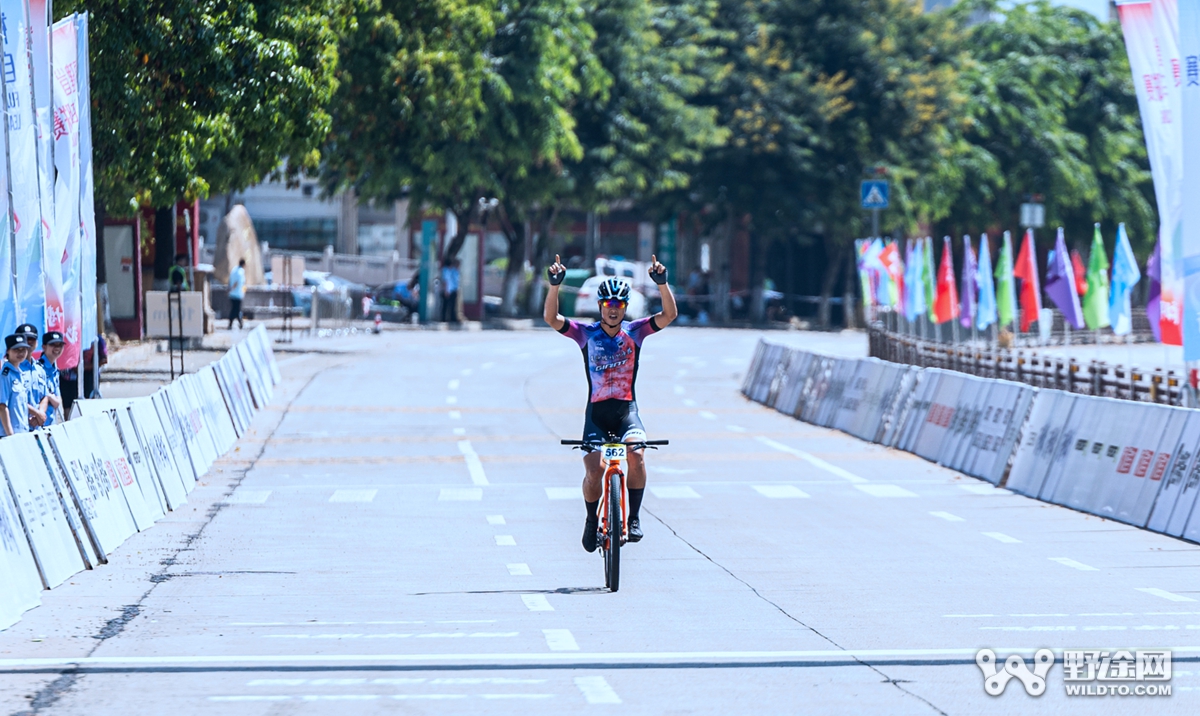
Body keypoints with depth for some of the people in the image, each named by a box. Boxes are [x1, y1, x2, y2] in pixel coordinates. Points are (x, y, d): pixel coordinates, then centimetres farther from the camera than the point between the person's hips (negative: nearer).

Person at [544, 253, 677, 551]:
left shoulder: (634, 332, -1)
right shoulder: (586, 333, -3)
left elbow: (669, 315, -12)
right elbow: (551, 318, -16)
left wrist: (662, 283, -28)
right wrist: (555, 285, -31)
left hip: (626, 409, 0)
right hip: (596, 411, 0)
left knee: (635, 455, -27)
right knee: (594, 472, -15)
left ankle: (634, 517, -10)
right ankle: (592, 519, 14)